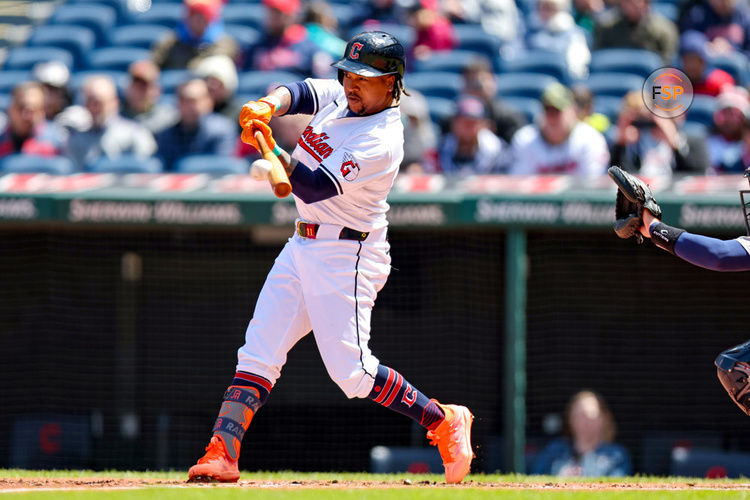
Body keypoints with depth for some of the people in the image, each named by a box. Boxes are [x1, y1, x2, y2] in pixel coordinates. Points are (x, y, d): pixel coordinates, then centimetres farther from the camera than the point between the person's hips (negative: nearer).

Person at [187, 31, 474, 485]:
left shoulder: (381, 141, -21)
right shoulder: (339, 97, 6)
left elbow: (312, 188, -25)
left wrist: (272, 149, -34)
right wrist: (268, 106, -22)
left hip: (347, 256, -8)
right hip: (304, 245, 8)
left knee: (350, 369, -12)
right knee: (259, 351, 0)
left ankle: (444, 422, 3)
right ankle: (222, 454, -3)